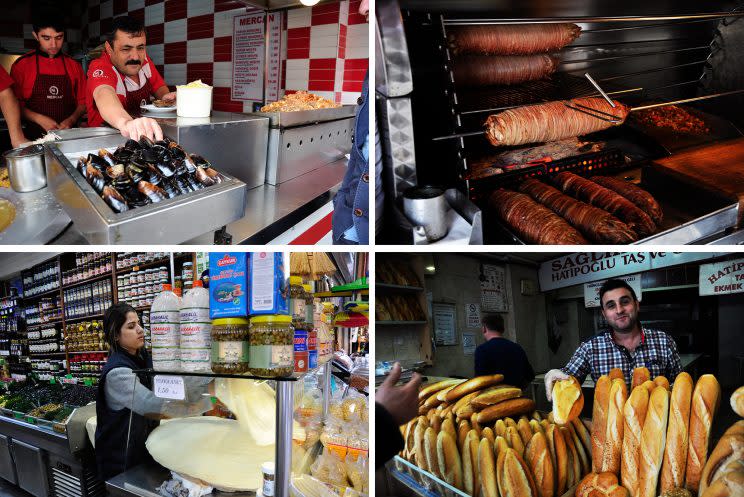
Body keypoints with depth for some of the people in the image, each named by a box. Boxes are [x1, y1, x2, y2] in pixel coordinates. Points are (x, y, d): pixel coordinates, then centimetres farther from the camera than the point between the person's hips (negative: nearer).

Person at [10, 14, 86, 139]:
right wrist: (39, 119, -9)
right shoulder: (21, 65, 5)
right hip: (36, 137, -2)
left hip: (68, 134, 2)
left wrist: (71, 120, -3)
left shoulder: (74, 66, 11)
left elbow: (82, 102, 15)